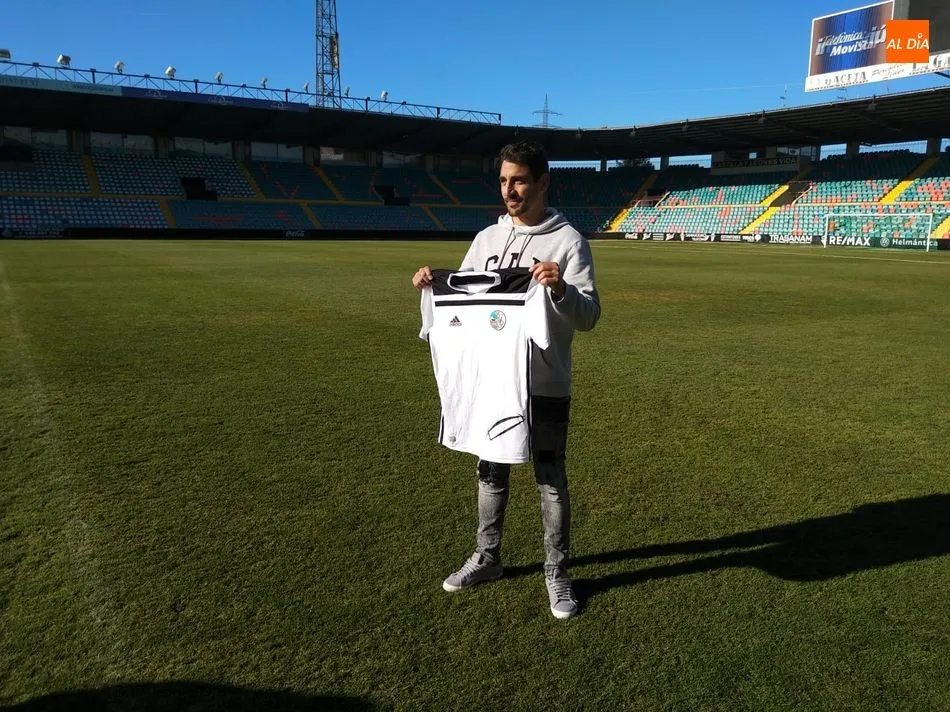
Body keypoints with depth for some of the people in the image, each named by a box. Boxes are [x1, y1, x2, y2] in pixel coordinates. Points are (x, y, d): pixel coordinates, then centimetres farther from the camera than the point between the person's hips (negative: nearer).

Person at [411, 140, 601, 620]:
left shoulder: (568, 241, -8)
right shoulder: (486, 239, 7)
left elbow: (589, 317, -14)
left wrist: (560, 289, -33)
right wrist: (434, 284, -6)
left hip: (545, 386, -5)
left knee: (550, 480, 6)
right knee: (491, 472, 17)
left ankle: (557, 573, 23)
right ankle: (487, 558, 34)